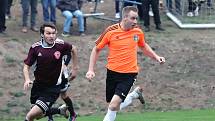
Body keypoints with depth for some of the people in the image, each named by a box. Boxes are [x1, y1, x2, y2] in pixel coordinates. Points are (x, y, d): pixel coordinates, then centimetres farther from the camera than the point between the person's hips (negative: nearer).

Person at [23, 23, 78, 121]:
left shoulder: (60, 45, -13)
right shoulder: (35, 48, -11)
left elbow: (73, 49, 9)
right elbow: (26, 65, -4)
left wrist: (75, 68, 13)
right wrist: (27, 79, -22)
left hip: (53, 88, -3)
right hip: (38, 86, 3)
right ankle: (60, 110, 41)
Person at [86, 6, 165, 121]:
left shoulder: (138, 32, -3)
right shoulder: (111, 31, -11)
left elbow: (143, 46, 20)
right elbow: (96, 49, 0)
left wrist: (156, 57, 8)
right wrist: (91, 70, -5)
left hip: (129, 74, -1)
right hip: (112, 72, 1)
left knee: (114, 105, -17)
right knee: (114, 106, 11)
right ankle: (134, 93, 38)